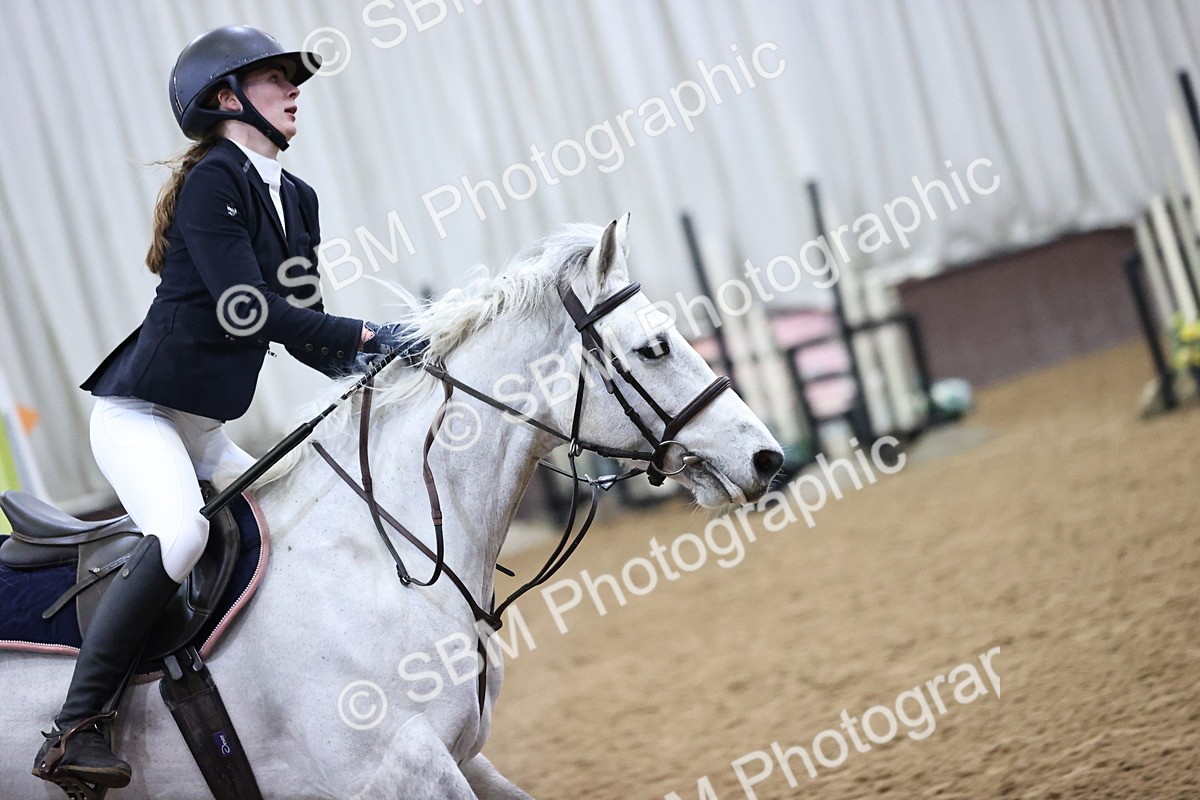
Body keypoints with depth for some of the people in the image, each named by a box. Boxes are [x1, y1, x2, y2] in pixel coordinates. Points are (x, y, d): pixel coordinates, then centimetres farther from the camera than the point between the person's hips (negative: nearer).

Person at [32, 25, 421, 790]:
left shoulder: (298, 200, 11)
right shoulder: (211, 182, -15)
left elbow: (302, 322, 10)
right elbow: (246, 307, -23)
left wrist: (354, 365, -10)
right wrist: (364, 336, -21)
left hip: (205, 427, 9)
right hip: (138, 412, -9)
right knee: (181, 532, -30)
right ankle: (76, 728, -24)